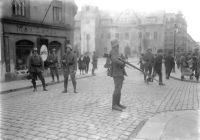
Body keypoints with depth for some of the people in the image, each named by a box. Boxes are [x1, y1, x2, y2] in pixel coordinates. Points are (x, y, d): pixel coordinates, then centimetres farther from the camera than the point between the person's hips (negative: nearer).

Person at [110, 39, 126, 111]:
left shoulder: (116, 52, 20)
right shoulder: (113, 52, -11)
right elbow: (115, 60, -28)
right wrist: (123, 64, -16)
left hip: (120, 73, 10)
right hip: (116, 73, -10)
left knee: (119, 88, 10)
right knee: (117, 89, -12)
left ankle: (117, 104, 15)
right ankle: (114, 105, -9)